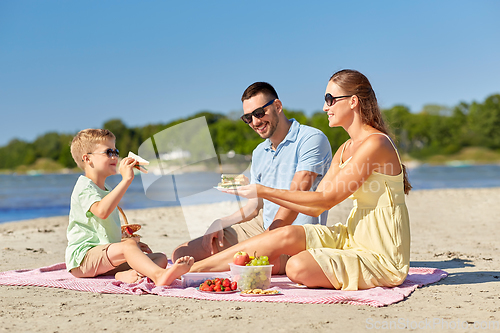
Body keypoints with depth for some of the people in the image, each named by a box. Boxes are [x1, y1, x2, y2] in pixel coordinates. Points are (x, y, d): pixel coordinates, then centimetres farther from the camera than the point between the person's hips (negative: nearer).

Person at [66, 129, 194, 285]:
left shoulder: (105, 190, 24)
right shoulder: (84, 187, -8)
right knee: (129, 246, -35)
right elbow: (101, 211, -32)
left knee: (161, 258, -8)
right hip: (83, 256, -9)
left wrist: (126, 241, 21)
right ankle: (159, 275, -57)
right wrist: (126, 180, -30)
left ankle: (127, 274, -38)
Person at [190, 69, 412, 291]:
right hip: (354, 238, 8)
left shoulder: (375, 144, -17)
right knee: (287, 235, -12)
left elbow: (327, 199, -18)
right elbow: (315, 208, 8)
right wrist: (259, 192, 1)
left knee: (298, 268, -27)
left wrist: (264, 191, -17)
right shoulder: (345, 150, 12)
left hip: (382, 256, -7)